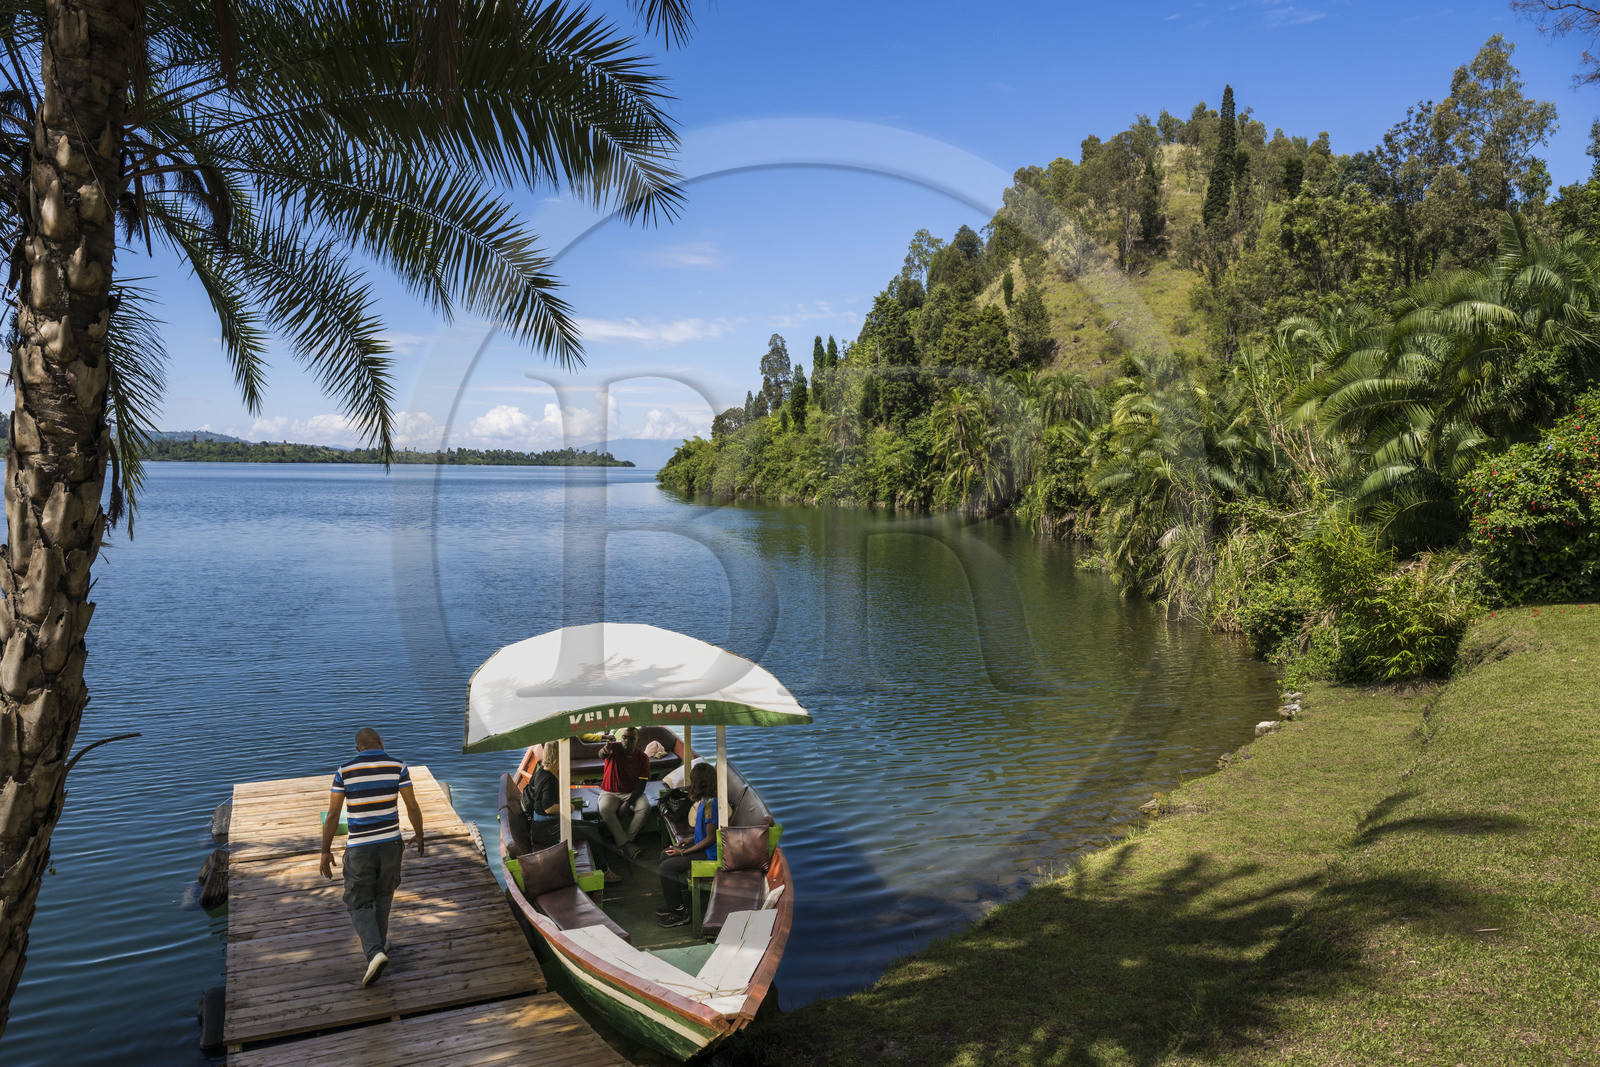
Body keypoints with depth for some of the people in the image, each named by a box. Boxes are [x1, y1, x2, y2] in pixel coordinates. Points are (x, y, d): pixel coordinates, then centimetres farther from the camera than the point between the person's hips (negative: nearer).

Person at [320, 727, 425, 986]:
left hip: (359, 848, -2)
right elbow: (412, 807, -3)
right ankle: (379, 943, 35)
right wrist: (419, 837, 12)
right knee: (383, 895, 23)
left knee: (359, 903, 9)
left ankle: (374, 952, -10)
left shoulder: (345, 770, -6)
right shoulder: (398, 766, -5)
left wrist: (325, 851, 3)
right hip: (391, 844, 2)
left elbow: (332, 815, -5)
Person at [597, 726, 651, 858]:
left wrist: (628, 803, -22)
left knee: (645, 807, -28)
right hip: (610, 792, -1)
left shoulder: (643, 758, -6)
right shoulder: (614, 748, -12)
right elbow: (602, 754, -37)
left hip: (632, 793, 2)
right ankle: (625, 843, -27)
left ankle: (623, 841, -20)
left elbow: (641, 785, -8)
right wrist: (604, 751, -65)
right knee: (605, 809, -33)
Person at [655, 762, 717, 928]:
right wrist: (690, 840, 8)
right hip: (705, 848, 11)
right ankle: (674, 903, 20)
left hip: (710, 854, -11)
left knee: (667, 867, -15)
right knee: (665, 855, 16)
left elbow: (710, 839, -23)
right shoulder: (706, 800, 5)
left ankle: (680, 913, -3)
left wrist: (683, 852, -18)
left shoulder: (710, 804, -26)